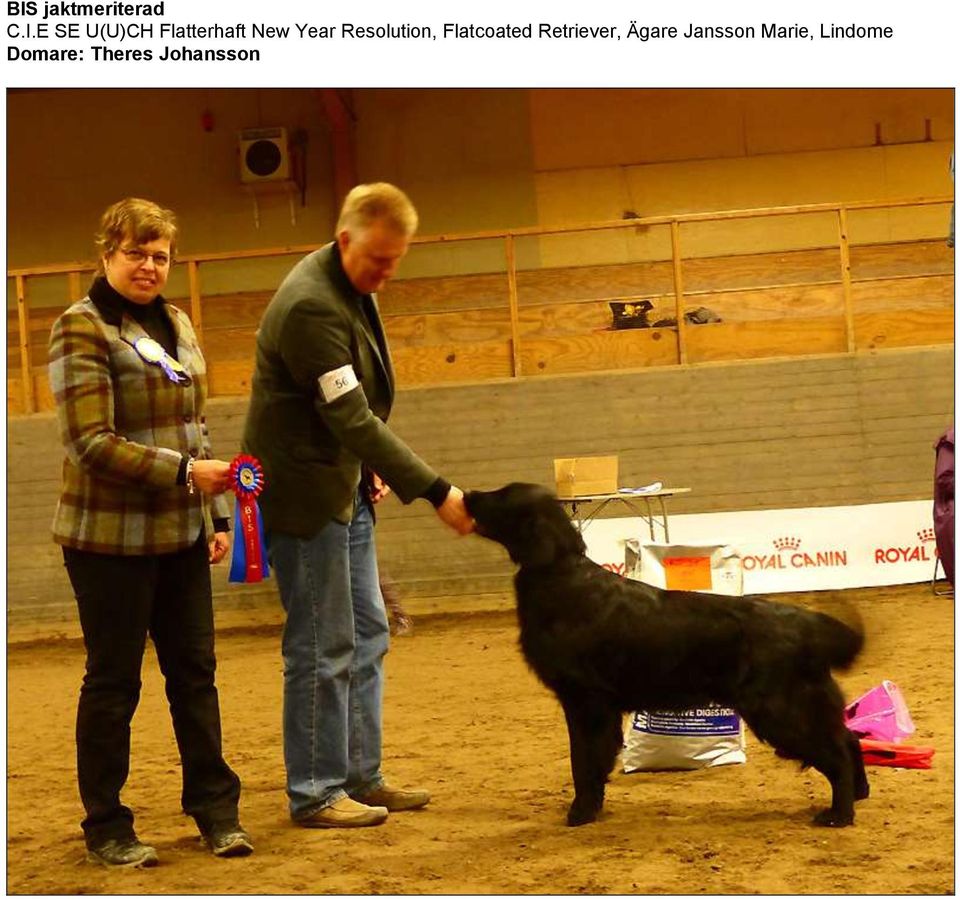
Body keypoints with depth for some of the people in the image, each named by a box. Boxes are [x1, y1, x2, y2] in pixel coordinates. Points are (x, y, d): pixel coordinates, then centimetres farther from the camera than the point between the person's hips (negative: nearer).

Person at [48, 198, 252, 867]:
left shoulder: (176, 324, 12)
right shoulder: (81, 329, -9)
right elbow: (92, 442, -16)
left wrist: (216, 514, 14)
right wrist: (185, 474, -23)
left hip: (180, 535, 6)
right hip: (111, 536, -6)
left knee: (195, 671, 9)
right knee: (114, 681, 3)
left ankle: (216, 809, 20)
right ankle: (106, 828, 15)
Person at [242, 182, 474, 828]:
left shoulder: (356, 290, 8)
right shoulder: (310, 306, -23)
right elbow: (351, 418, -27)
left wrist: (373, 469, 7)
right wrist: (435, 491, -29)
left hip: (346, 491, 10)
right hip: (304, 494, -10)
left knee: (367, 636, 13)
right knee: (323, 648, -4)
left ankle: (360, 778, 22)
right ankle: (315, 794, 7)